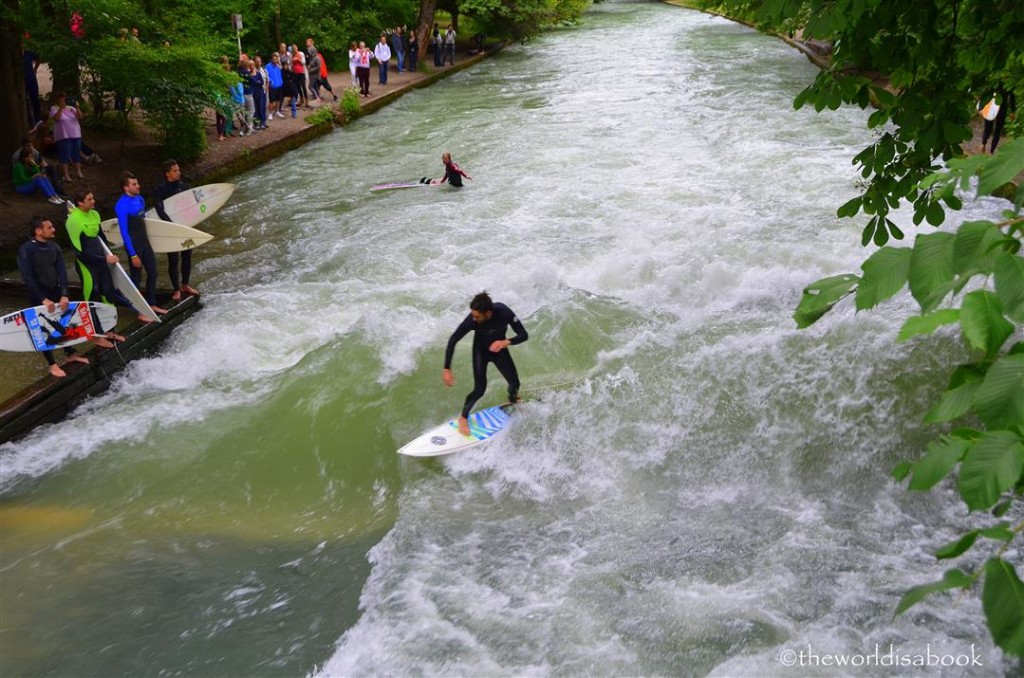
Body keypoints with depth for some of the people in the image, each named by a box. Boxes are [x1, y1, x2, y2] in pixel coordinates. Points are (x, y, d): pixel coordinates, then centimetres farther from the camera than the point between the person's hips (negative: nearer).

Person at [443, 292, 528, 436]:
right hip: (481, 350, -2)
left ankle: (513, 401, 46)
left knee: (514, 383, 9)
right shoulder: (472, 320, -36)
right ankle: (463, 418, 14)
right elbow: (452, 340, -25)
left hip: (499, 348, 2)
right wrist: (447, 369, -28)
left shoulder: (504, 312, -34)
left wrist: (506, 342, -43)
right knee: (480, 389, -12)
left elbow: (524, 335, -24)